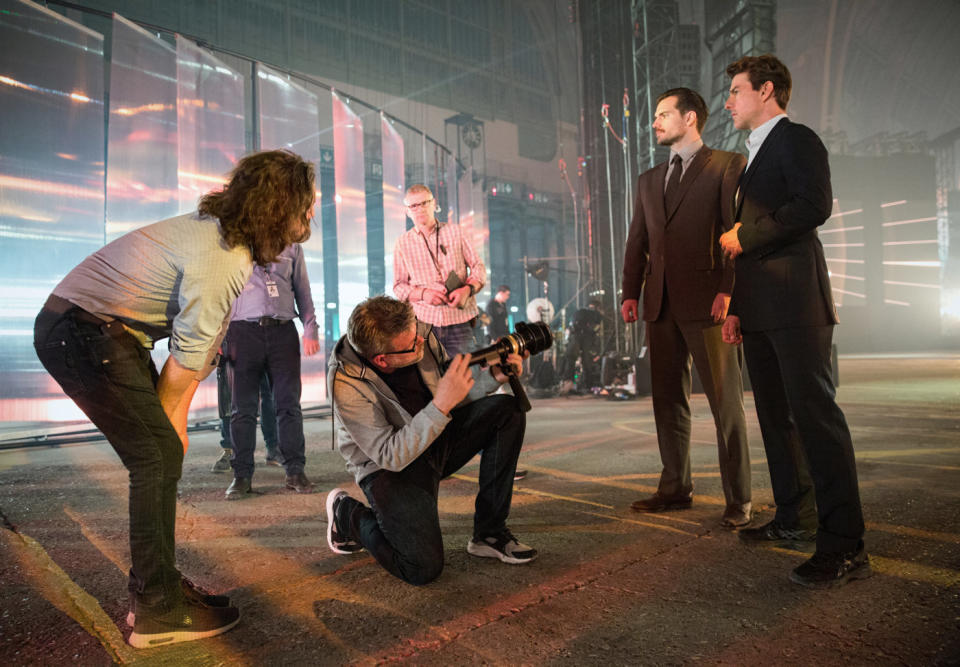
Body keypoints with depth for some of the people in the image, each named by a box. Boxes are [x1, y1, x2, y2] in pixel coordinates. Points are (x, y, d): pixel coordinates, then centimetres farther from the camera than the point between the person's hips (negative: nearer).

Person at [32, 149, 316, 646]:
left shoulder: (231, 240, 6)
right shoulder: (219, 257, -25)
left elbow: (204, 339, 6)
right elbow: (188, 355, -18)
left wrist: (174, 420, 7)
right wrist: (165, 422, -2)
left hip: (104, 333, 10)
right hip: (82, 332, -10)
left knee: (161, 456, 11)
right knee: (158, 458, -8)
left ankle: (159, 583, 24)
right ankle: (157, 612, 3)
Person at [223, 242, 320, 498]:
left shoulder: (291, 245, 14)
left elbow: (302, 290, 17)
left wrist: (311, 329, 10)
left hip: (283, 331, 2)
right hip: (243, 330, -1)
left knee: (289, 404, 2)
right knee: (243, 407, 2)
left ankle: (295, 471, 9)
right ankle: (242, 474, 10)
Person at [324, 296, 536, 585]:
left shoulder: (419, 334, -12)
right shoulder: (346, 385, -29)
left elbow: (454, 392, 3)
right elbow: (392, 456, -30)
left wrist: (494, 377, -16)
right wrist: (441, 405, -39)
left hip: (437, 439, 7)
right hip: (389, 466, -6)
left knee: (507, 410, -12)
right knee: (423, 568, -21)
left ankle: (489, 533, -4)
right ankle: (347, 514, 9)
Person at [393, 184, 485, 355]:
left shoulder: (455, 231, 11)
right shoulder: (403, 243, 10)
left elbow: (478, 267, 11)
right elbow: (399, 286, 10)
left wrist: (468, 289, -10)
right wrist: (422, 294, -10)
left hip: (460, 321, 0)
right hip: (423, 321, 0)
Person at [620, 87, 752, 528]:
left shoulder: (727, 165, 4)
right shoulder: (648, 180, 21)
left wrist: (729, 290, -14)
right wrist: (630, 292, 7)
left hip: (706, 301, -6)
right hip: (661, 304, 6)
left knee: (725, 400, -3)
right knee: (668, 399, 9)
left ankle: (738, 499, 7)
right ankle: (676, 487, 20)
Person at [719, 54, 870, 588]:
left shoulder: (796, 139, -2)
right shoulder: (755, 156, 25)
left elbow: (815, 205, -20)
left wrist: (743, 235, -11)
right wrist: (736, 308, 18)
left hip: (795, 303, -10)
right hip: (761, 312, 10)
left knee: (814, 412, -10)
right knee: (776, 415, 13)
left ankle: (845, 545, -4)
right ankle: (794, 518, 25)